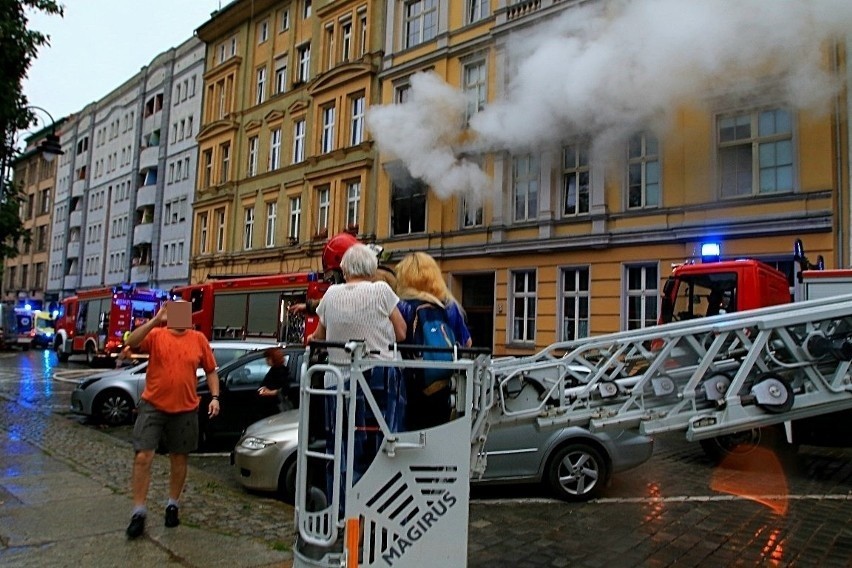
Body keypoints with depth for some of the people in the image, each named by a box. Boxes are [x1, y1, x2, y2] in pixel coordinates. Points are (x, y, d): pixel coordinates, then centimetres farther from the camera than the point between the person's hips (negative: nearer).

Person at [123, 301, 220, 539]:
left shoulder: (199, 339, 0)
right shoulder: (156, 334, -5)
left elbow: (211, 370, 7)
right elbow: (131, 343, -25)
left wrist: (215, 397, -3)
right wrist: (155, 321, -31)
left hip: (185, 409, 2)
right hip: (153, 406, -2)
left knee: (178, 458, 14)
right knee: (142, 457, -5)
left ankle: (173, 504, 32)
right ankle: (138, 512, 9)